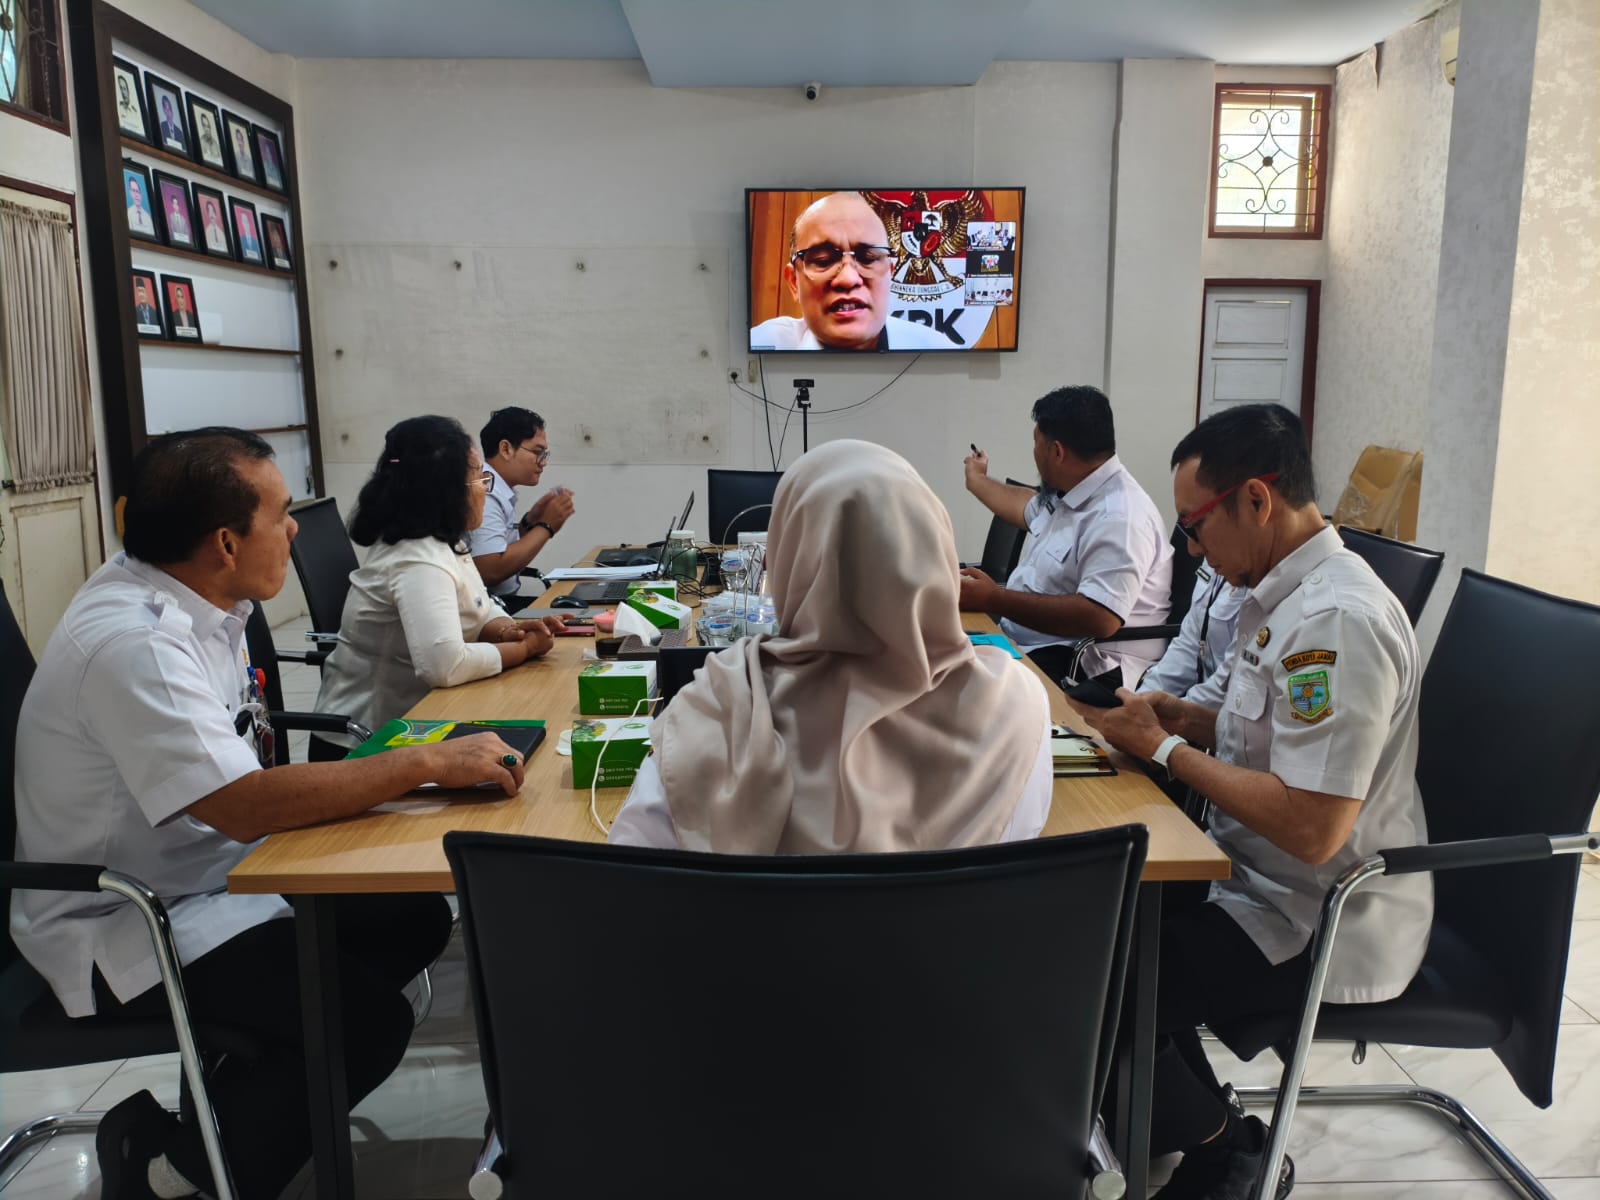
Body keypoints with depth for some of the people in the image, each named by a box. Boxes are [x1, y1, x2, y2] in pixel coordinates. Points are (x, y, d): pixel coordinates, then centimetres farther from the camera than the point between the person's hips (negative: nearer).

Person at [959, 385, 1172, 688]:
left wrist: (994, 599, -31)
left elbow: (1099, 619, -33)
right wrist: (977, 482, 49)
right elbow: (1027, 508, 34)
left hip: (1082, 668, -10)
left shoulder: (1118, 517, -23)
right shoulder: (1071, 492, 9)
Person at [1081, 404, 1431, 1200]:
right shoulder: (1284, 593, 5)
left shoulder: (1335, 621, -26)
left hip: (1318, 925, -10)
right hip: (1262, 878, 10)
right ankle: (1188, 1108, 25)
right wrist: (1185, 717, 2)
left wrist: (1165, 750, -19)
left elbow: (1311, 829, -29)